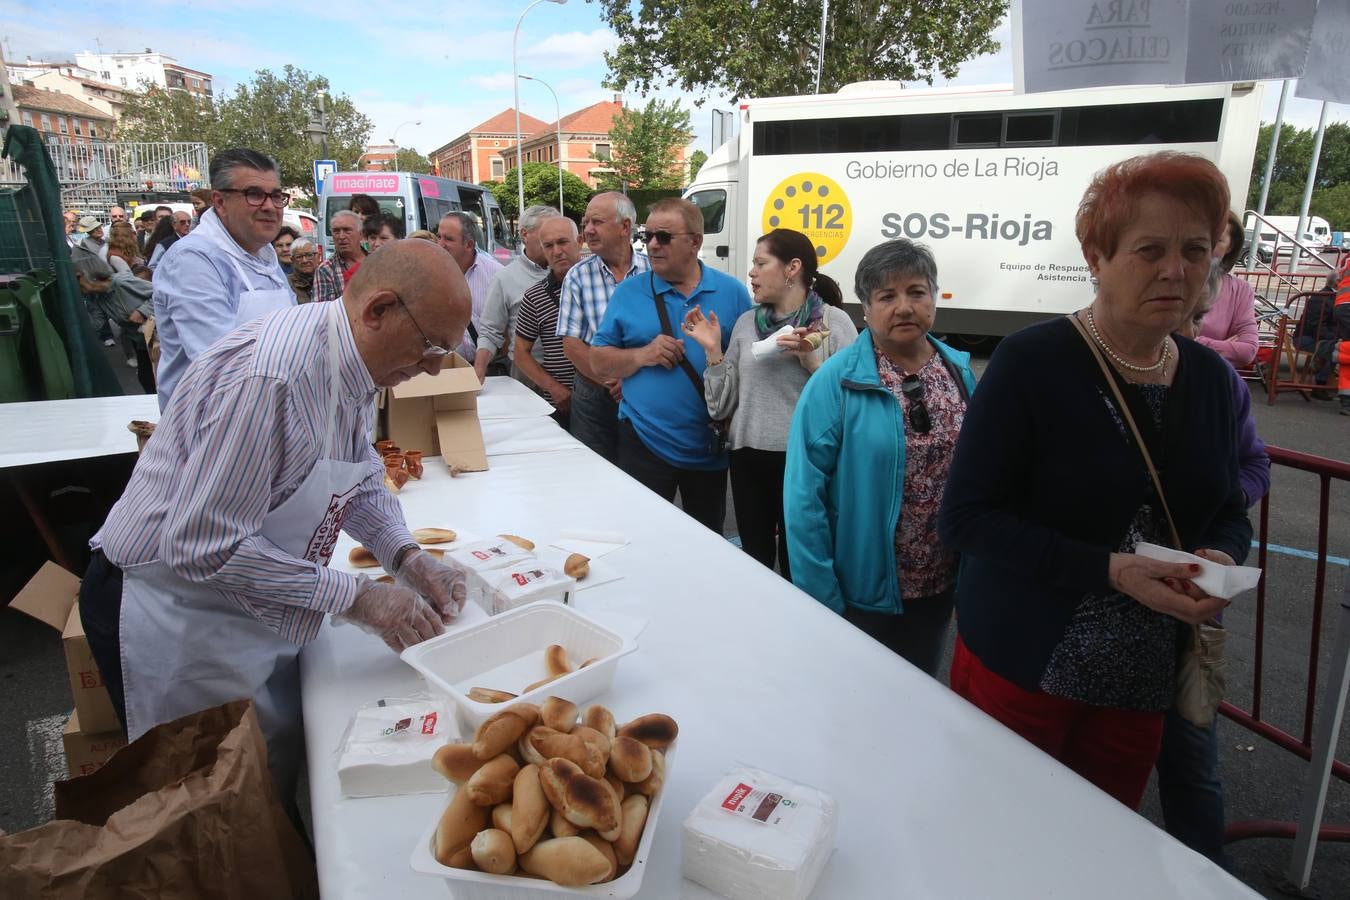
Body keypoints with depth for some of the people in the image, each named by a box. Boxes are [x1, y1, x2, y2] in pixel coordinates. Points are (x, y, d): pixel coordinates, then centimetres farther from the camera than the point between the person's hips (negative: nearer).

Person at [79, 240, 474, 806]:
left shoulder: (349, 360, -3)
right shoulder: (270, 375, -32)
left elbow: (360, 478, 10)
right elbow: (203, 549, -31)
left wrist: (406, 557, -7)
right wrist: (356, 599, -25)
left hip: (251, 608, 8)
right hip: (173, 619, -8)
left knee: (285, 769, 18)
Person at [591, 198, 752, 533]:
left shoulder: (732, 292, 1)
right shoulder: (628, 293, 1)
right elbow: (599, 362, 2)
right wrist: (641, 356, -15)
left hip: (712, 447, 1)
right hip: (645, 445, -1)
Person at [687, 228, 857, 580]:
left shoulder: (834, 321, -4)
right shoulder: (746, 323, 7)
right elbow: (721, 407, 7)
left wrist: (811, 363, -20)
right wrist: (713, 351, -2)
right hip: (748, 460, 4)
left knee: (797, 568, 10)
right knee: (754, 564, 15)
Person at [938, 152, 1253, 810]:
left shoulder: (1210, 377, 2)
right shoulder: (1031, 362, -16)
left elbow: (1230, 511, 13)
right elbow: (964, 517, -19)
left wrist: (1222, 558, -9)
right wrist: (1110, 571, -25)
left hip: (1144, 683, 5)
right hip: (1020, 670, -5)